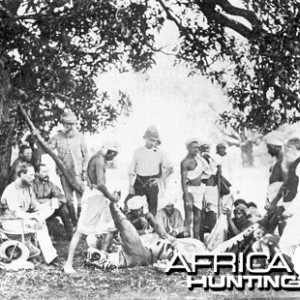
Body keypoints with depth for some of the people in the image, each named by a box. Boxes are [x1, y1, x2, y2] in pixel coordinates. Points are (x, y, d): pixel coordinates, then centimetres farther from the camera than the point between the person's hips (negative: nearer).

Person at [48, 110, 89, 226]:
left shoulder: (79, 136, 1)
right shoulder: (57, 138, 2)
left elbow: (85, 155, 5)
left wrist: (84, 170, -1)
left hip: (78, 172, -2)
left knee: (81, 198, -6)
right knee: (69, 199, 7)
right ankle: (74, 223, 16)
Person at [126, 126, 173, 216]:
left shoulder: (159, 153, 6)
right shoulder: (138, 152, 6)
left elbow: (170, 168, 12)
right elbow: (131, 171, 8)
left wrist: (161, 179, 0)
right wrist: (131, 186, 0)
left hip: (152, 183, 0)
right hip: (139, 182, 0)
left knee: (152, 209, 1)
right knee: (128, 203, -9)